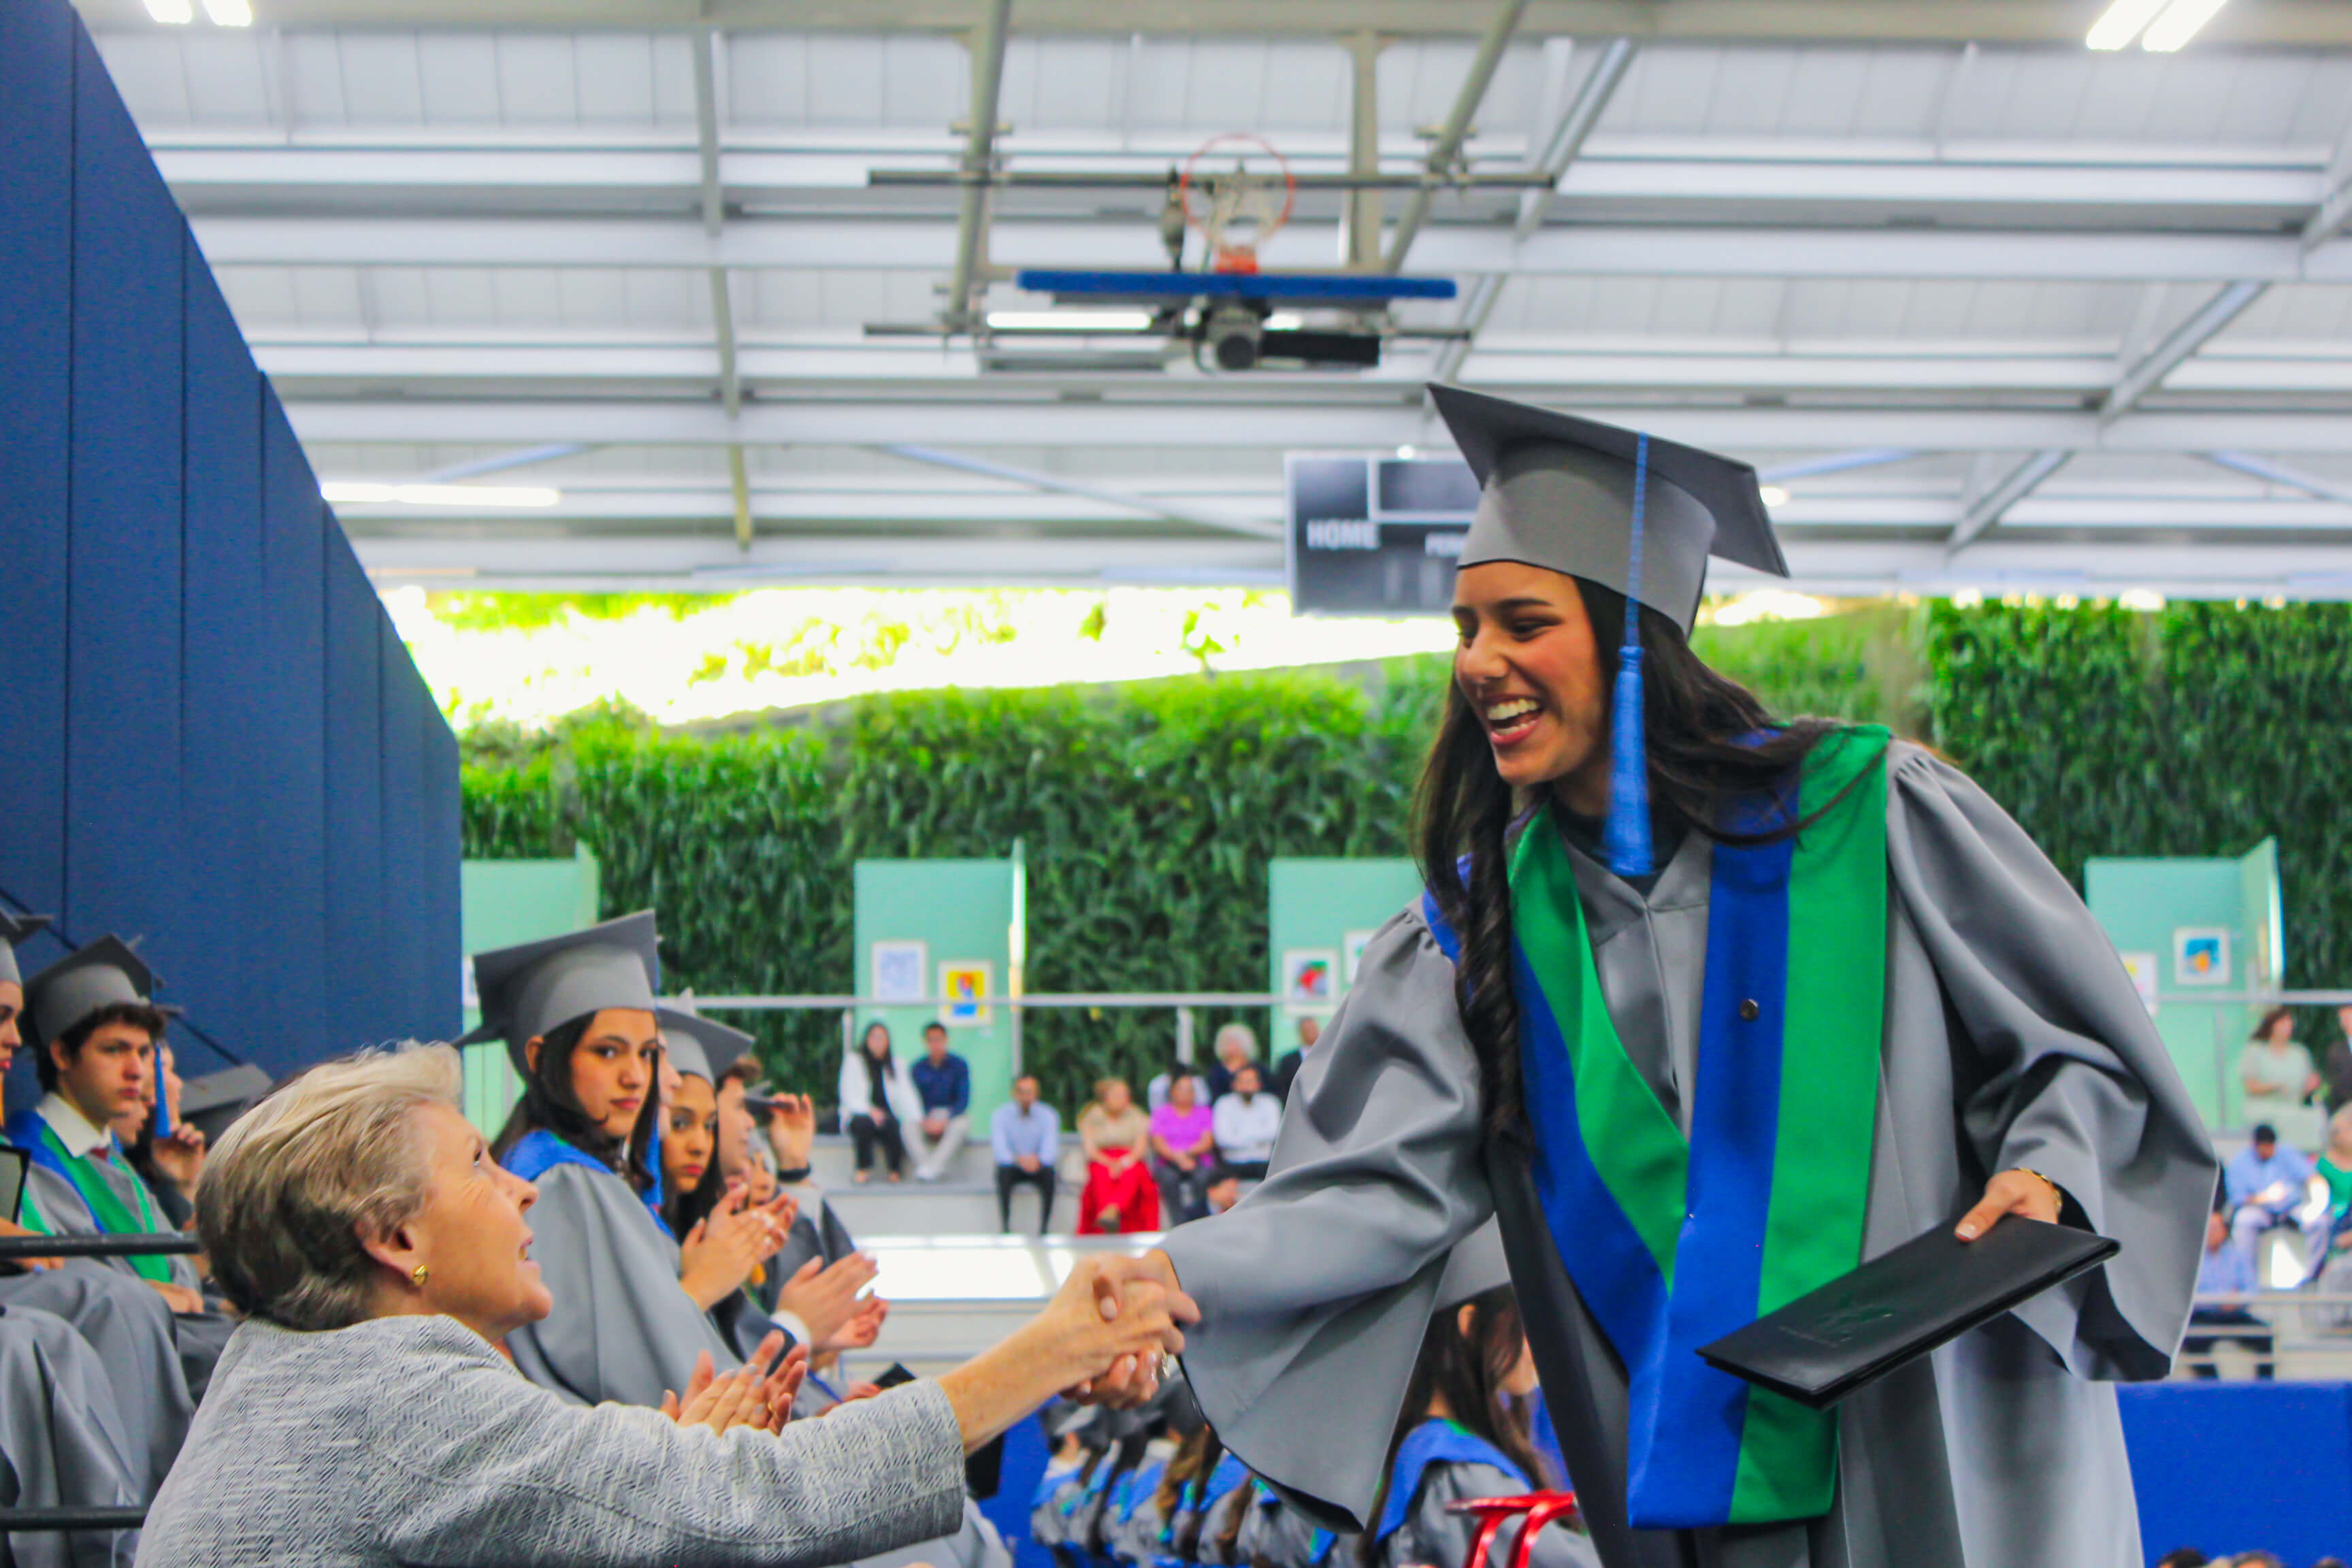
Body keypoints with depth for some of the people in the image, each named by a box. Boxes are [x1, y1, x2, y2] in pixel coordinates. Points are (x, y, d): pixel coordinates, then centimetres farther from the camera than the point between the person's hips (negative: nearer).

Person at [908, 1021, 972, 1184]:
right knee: (910, 1126, -31)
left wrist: (945, 1120, -23)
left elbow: (964, 1100, -9)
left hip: (953, 1114, -2)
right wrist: (926, 1120, -20)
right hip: (927, 1114, 2)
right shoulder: (918, 1068, 3)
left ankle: (931, 1168, -39)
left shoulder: (959, 1065, -3)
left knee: (961, 1125, -37)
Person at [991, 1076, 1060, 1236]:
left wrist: (1039, 1161, -37)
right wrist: (1017, 1160, -37)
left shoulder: (1047, 1115, -5)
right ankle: (1005, 1227, -31)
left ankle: (1045, 1227, -29)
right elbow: (999, 1146, -18)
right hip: (1013, 1167, 0)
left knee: (1049, 1174, -33)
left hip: (1037, 1167, 0)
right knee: (1003, 1172, -35)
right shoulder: (1001, 1115, -7)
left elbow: (1051, 1147, -15)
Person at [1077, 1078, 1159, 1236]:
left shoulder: (1136, 1117, 11)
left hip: (1130, 1162, 1)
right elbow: (1090, 1150, -1)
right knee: (1102, 1176, -39)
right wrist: (1110, 1163, -21)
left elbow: (1141, 1147, 0)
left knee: (1131, 1174, -38)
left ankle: (1112, 1211, -67)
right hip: (1101, 1162, -1)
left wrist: (1124, 1162, -21)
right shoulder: (1092, 1118, 9)